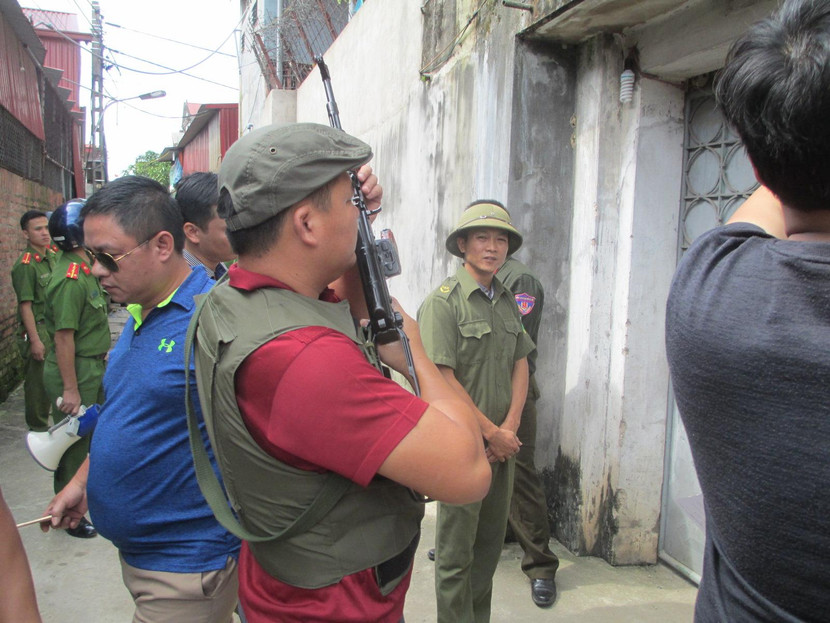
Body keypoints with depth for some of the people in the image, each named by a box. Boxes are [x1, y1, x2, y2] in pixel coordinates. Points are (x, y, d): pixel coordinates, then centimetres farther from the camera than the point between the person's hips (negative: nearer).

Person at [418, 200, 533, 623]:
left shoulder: (507, 302, 11)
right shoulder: (443, 301, -12)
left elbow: (520, 365, 10)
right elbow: (442, 379, -17)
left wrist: (510, 428, -3)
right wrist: (491, 433, -12)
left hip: (503, 442, 7)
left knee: (491, 541, 18)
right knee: (457, 548, 5)